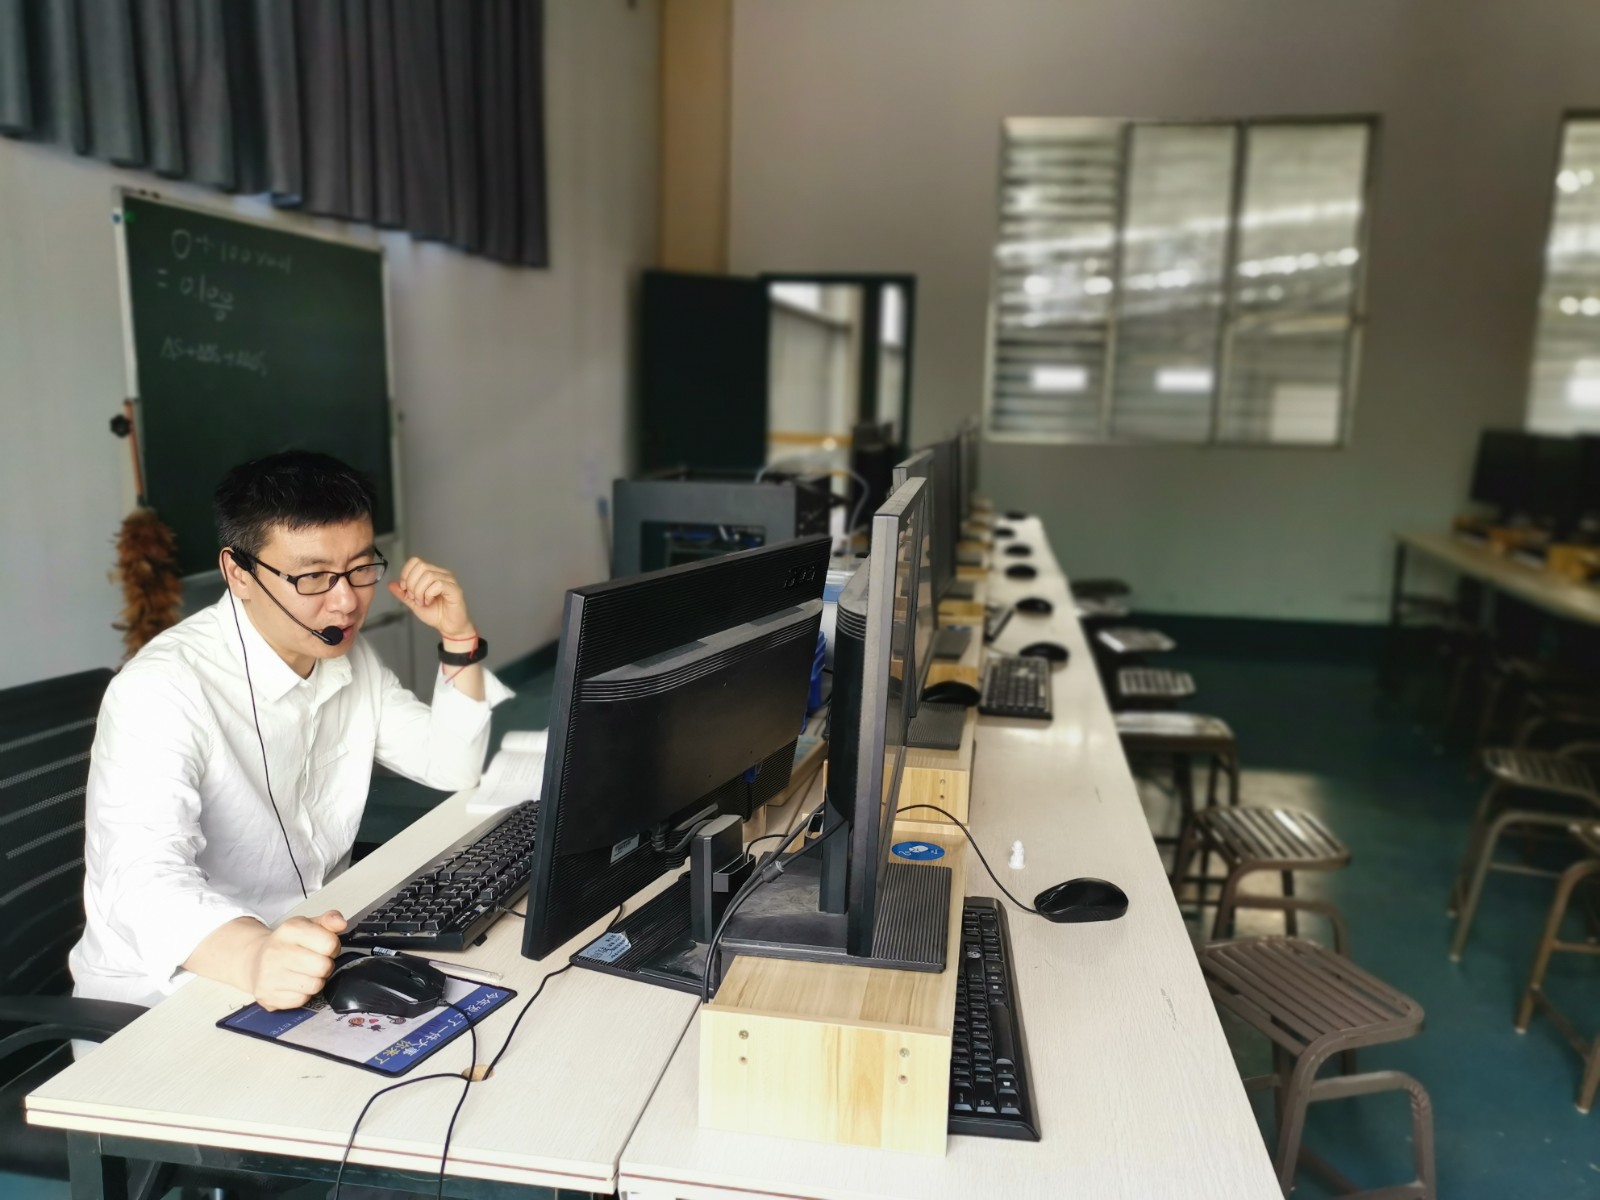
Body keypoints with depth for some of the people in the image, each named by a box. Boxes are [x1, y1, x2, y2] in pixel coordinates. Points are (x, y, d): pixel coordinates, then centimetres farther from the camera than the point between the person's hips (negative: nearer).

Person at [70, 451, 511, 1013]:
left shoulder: (347, 656, 1)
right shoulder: (161, 691, -22)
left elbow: (453, 766, 7)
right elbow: (146, 877, -35)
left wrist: (458, 638, -6)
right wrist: (254, 955, -54)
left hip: (311, 959, 6)